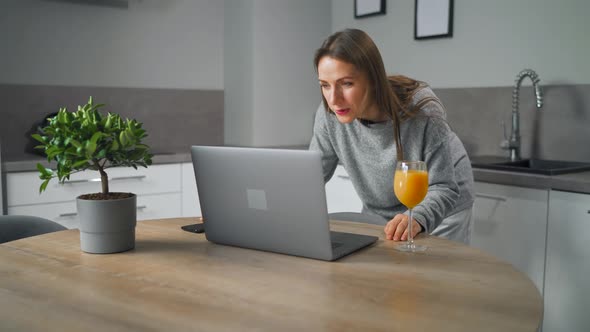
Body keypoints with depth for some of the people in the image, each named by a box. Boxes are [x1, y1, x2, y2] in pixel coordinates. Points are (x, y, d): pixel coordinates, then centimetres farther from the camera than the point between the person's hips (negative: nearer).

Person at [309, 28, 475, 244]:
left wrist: (416, 219, -48)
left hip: (443, 210, -3)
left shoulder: (421, 109, -33)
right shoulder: (329, 115, -24)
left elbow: (444, 188, -27)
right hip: (379, 213, 3)